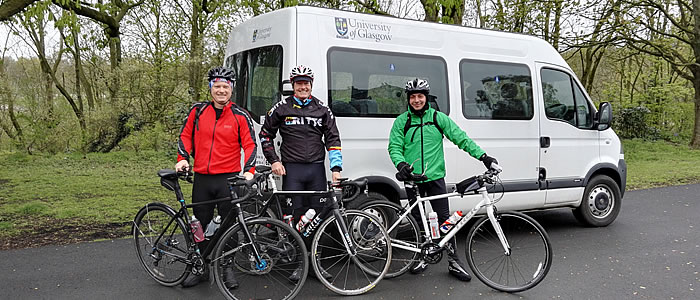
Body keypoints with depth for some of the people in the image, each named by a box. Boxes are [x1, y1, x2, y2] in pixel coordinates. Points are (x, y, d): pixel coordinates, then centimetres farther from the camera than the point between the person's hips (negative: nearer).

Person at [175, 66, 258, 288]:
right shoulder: (198, 111, 6)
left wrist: (248, 170, -14)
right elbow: (185, 136, 14)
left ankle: (227, 268, 19)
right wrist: (183, 158, 0)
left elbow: (250, 144, -2)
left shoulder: (240, 116, 0)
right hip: (202, 179, 2)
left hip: (229, 178, -2)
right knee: (201, 224, 10)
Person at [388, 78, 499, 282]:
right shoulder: (402, 121, 4)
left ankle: (453, 261, 7)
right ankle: (422, 257, 24)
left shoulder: (438, 118, 4)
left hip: (435, 177, -1)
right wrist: (401, 164, -21)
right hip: (412, 179, 1)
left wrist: (482, 156, -8)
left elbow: (461, 138, 1)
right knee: (416, 220, 9)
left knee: (445, 219, -2)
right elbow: (394, 147, 0)